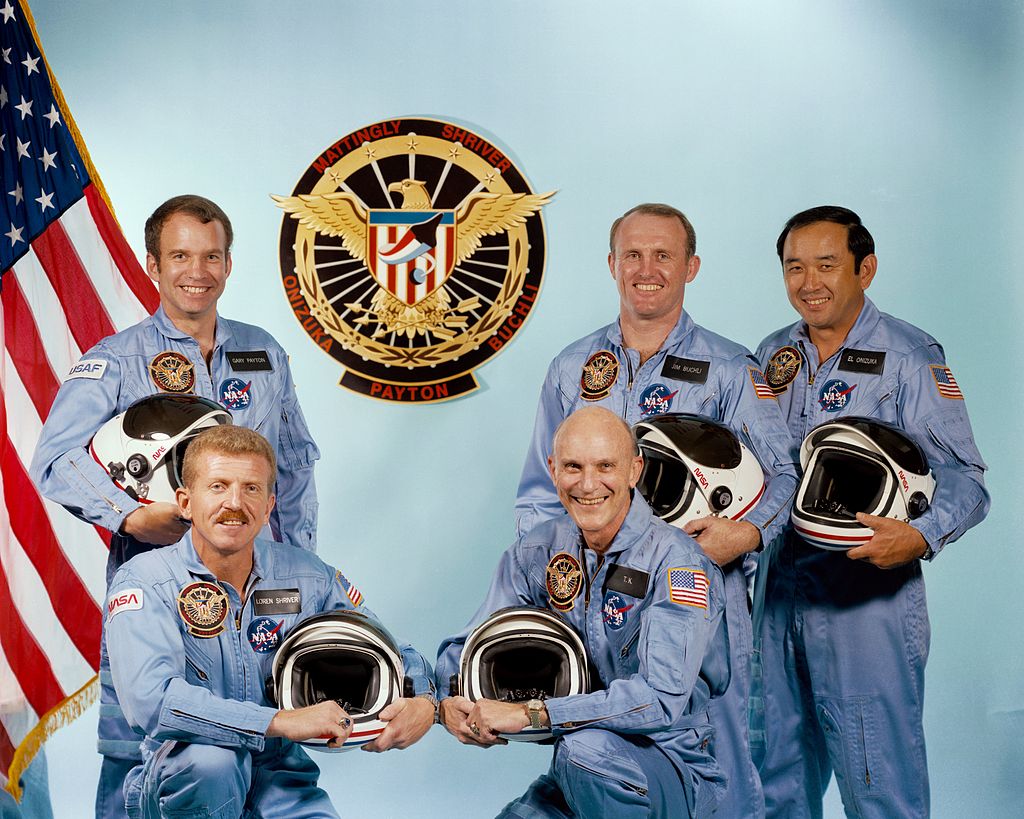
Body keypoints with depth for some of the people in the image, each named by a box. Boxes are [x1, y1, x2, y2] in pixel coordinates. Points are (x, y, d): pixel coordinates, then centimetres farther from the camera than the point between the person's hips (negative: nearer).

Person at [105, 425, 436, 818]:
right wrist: (283, 722, -30)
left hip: (278, 775, 2)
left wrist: (422, 701, -13)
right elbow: (150, 699, -26)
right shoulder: (143, 583, -10)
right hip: (180, 782, -2)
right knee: (210, 759, -33)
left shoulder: (306, 576, 2)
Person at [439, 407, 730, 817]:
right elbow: (468, 648, 6)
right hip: (579, 771, 5)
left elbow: (663, 698, -27)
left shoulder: (676, 561, -17)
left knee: (586, 747, -34)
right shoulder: (538, 551, 1)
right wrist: (451, 702, -18)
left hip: (675, 768, -4)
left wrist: (529, 713, -29)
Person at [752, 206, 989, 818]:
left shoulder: (910, 357, -6)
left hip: (870, 591, -5)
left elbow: (963, 478, -10)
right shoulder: (774, 356, 11)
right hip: (779, 590, 6)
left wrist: (921, 535, -29)